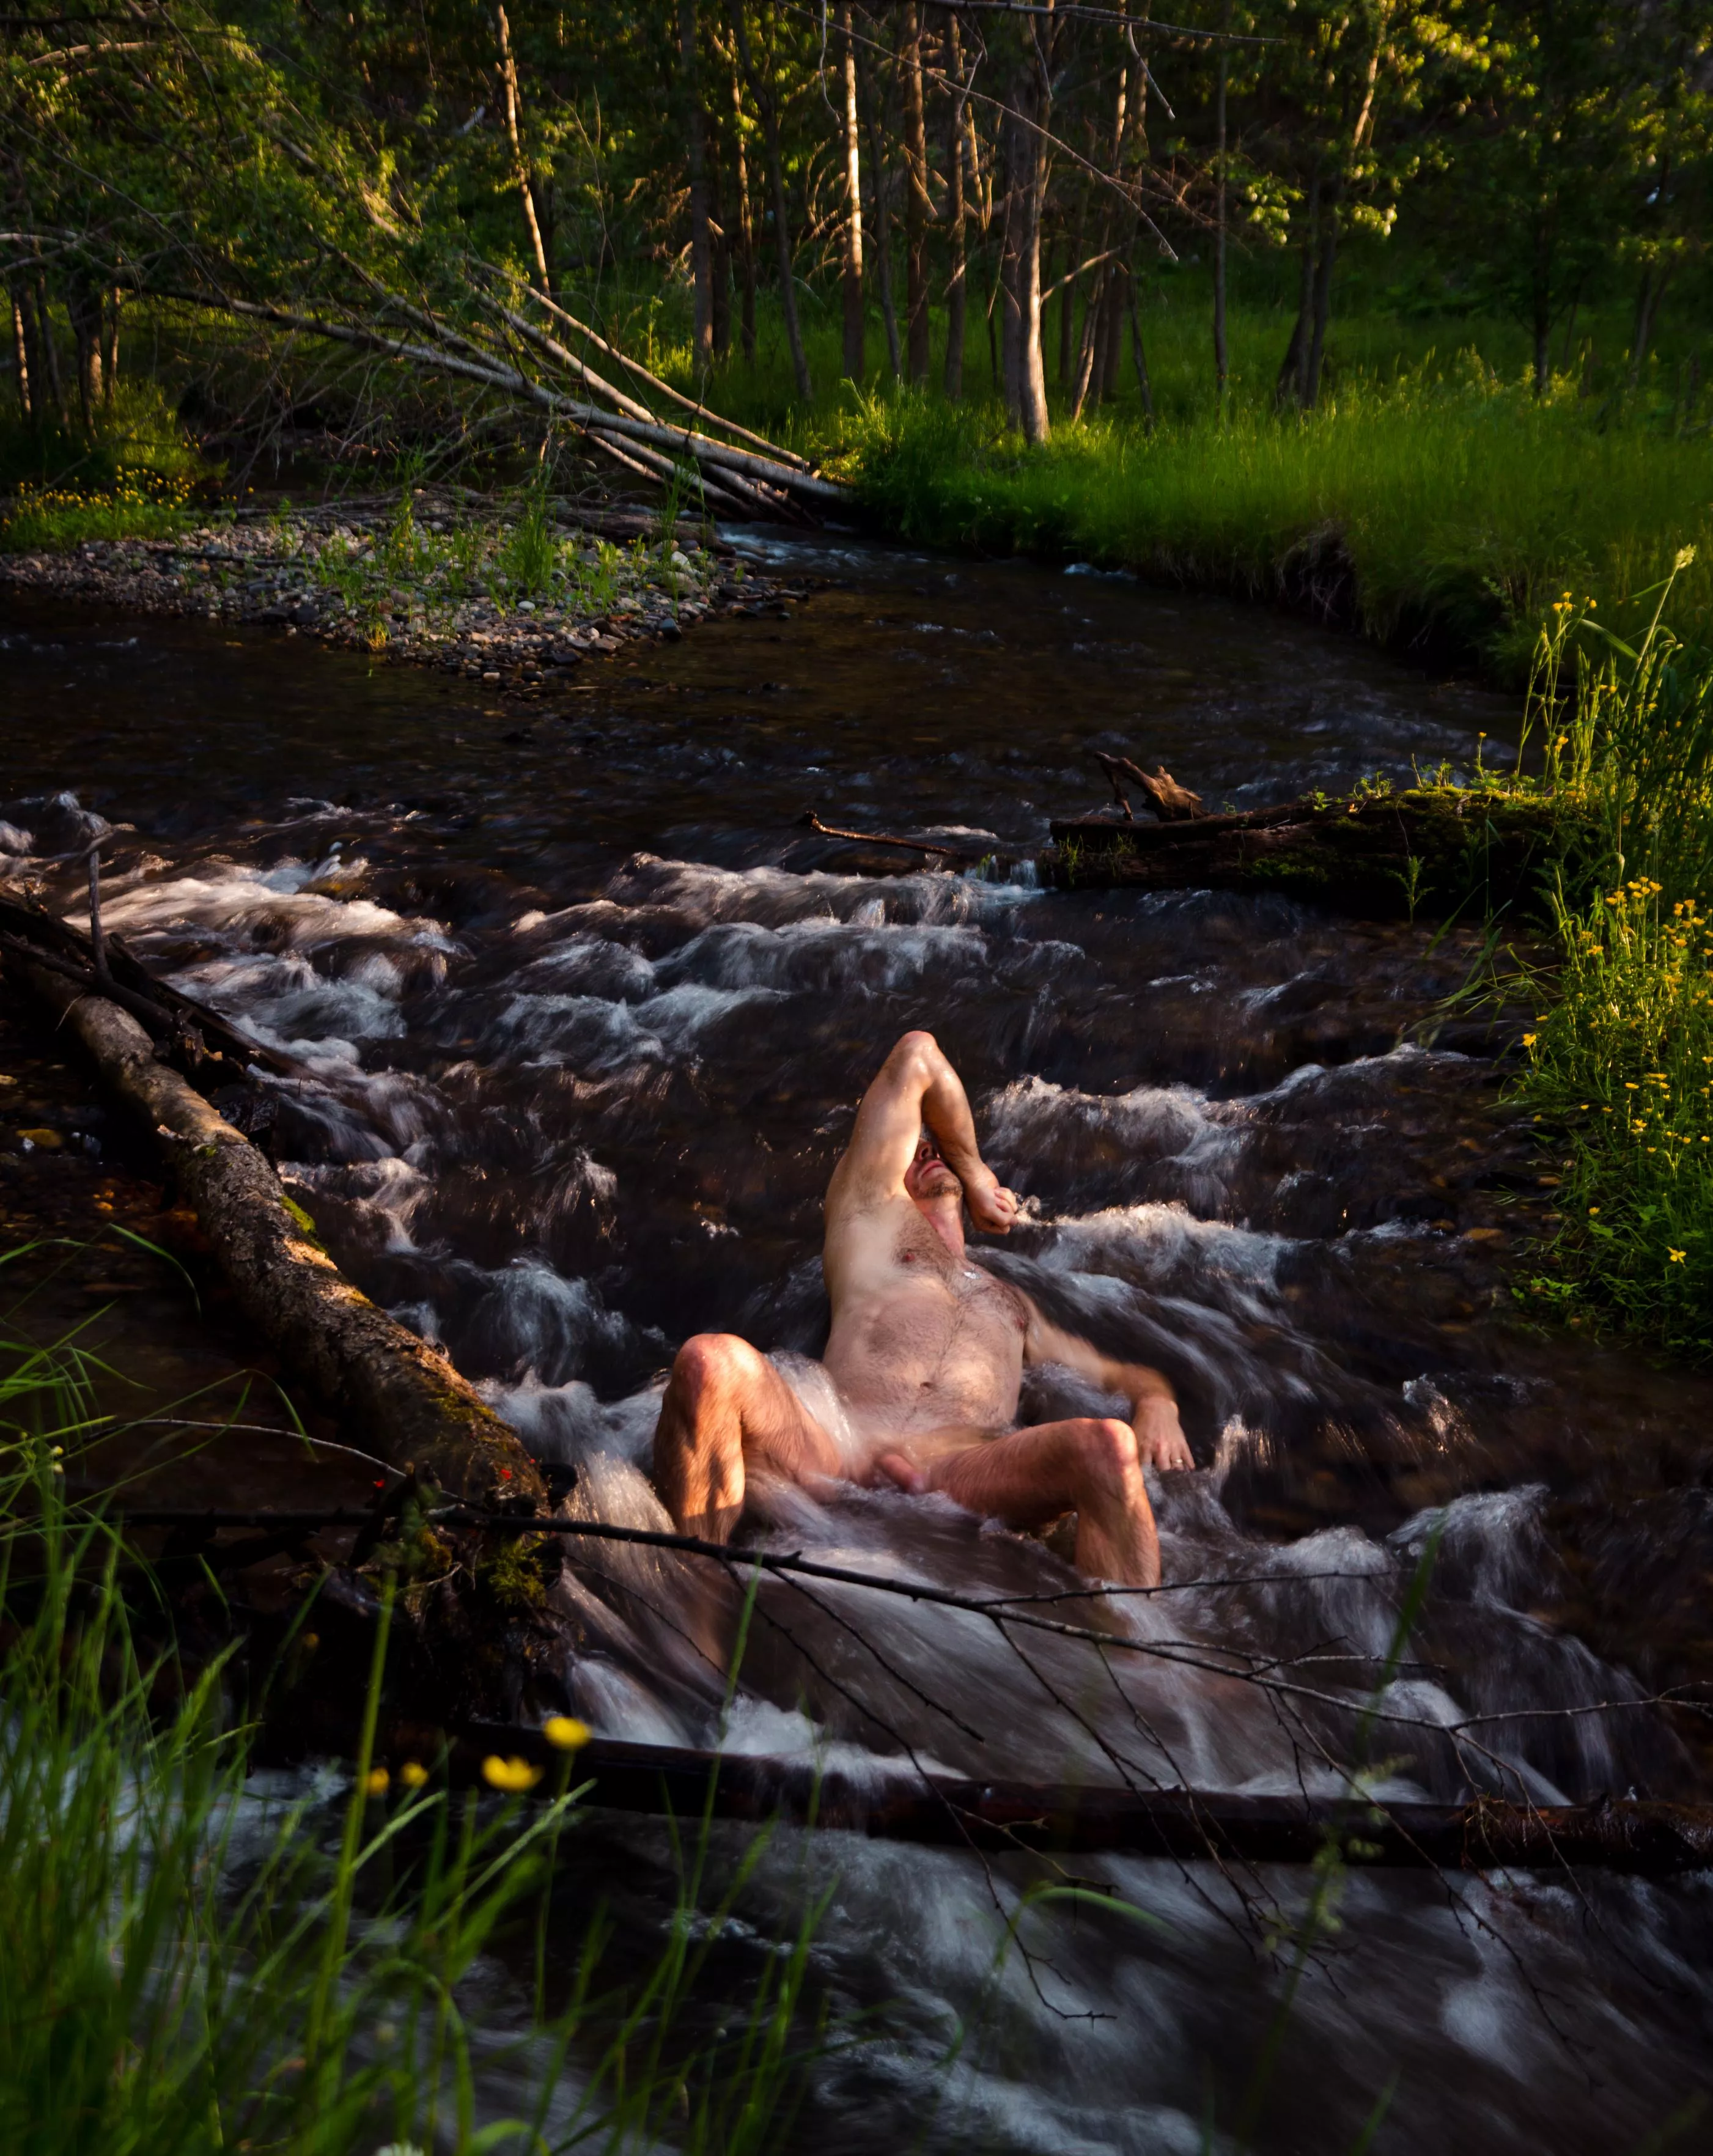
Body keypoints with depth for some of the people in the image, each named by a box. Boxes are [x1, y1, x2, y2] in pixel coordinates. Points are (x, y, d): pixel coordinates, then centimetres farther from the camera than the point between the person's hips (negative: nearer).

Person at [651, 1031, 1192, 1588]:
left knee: (1109, 1445, -30)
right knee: (711, 1360, -32)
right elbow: (915, 1056, 35)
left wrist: (1156, 1407, 14)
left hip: (964, 1475, 2)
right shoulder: (871, 1213, 31)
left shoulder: (1012, 1305, 39)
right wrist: (978, 1176, 45)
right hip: (837, 1444, -1)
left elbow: (1126, 1375, 39)